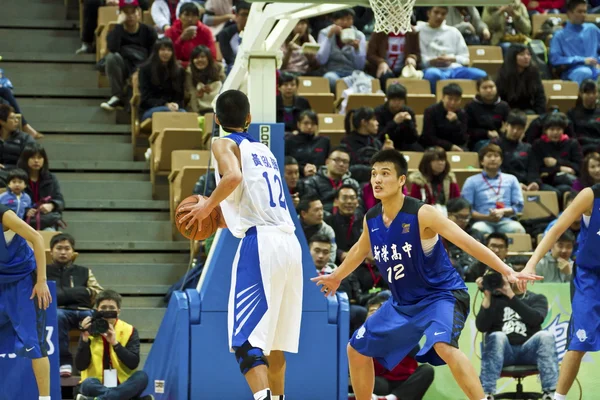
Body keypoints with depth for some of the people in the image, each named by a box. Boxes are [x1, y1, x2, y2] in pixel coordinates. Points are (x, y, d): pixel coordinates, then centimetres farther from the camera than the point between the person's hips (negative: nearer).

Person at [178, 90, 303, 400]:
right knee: (274, 340, 18)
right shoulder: (264, 150, 25)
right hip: (289, 243, 8)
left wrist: (208, 205, -4)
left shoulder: (225, 144, 4)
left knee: (246, 341, -12)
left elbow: (233, 176, -19)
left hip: (260, 243, -8)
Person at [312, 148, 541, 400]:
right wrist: (337, 276, 37)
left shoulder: (422, 214, -22)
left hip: (442, 295, -8)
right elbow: (361, 250, 21)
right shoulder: (371, 219, -3)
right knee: (357, 350, 11)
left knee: (444, 347, -36)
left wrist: (507, 271, -35)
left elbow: (468, 243, -26)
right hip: (403, 302, 8)